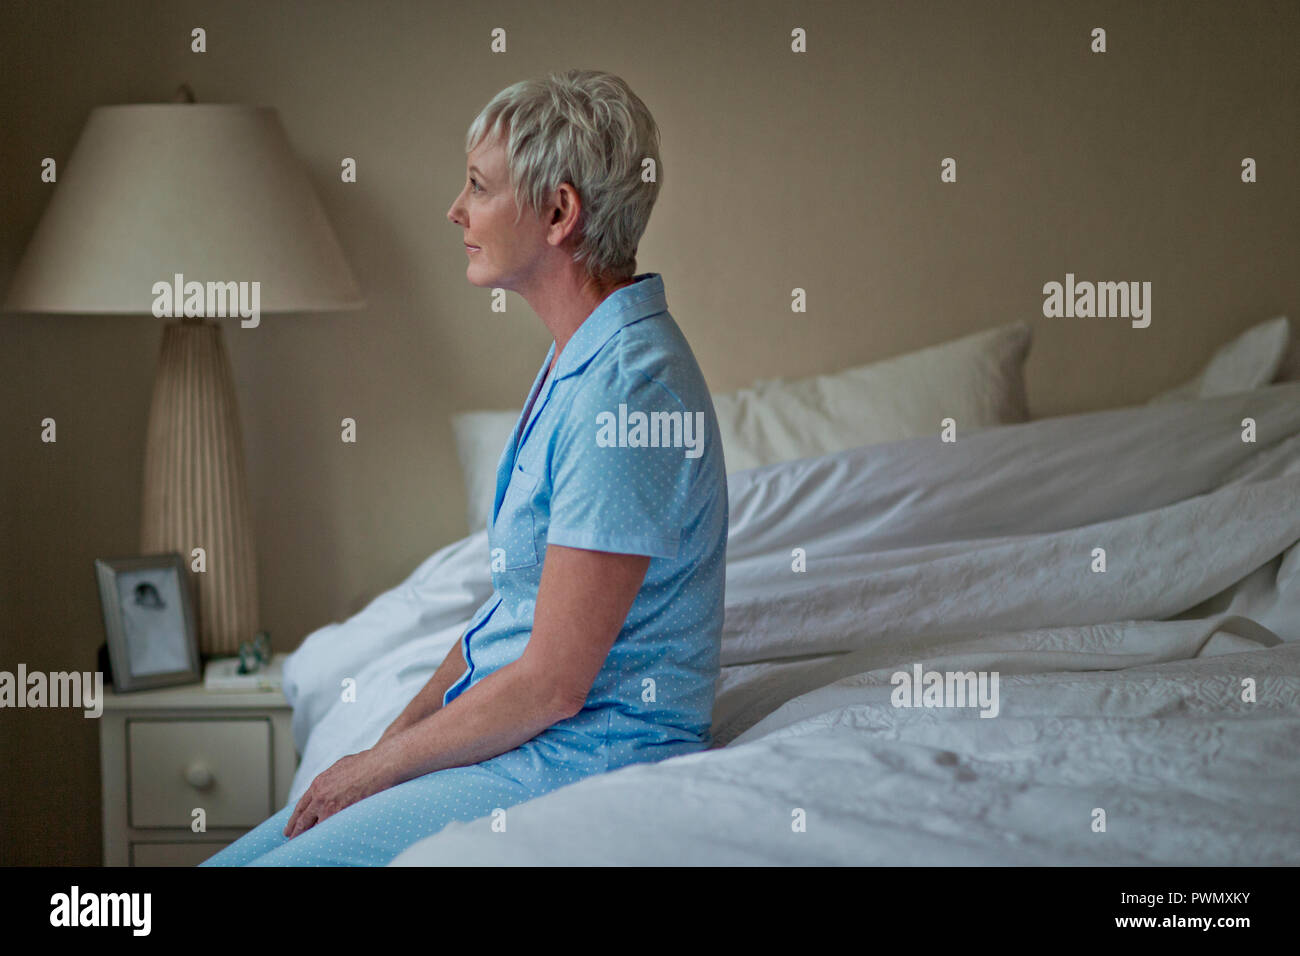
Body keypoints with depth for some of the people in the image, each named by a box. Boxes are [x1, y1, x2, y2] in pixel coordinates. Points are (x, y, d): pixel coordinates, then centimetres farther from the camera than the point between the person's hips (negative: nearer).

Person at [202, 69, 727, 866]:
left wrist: (380, 765, -9)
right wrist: (395, 734, 7)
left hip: (581, 761, -10)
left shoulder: (624, 387, -21)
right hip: (514, 734, 10)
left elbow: (552, 684, -21)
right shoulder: (580, 360, 13)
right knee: (228, 858, 3)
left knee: (287, 859, -16)